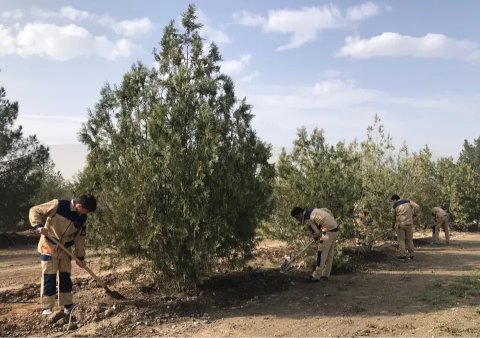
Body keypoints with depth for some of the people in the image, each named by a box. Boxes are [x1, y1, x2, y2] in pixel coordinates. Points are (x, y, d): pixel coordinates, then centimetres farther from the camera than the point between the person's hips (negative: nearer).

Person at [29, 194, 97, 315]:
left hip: (65, 250, 5)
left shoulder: (82, 219, -3)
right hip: (49, 247, -5)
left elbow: (80, 238, 5)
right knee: (49, 276, -4)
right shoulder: (58, 205, -21)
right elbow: (34, 211, -16)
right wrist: (38, 226, -32)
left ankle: (67, 305, 18)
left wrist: (80, 257, 4)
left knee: (65, 276, 9)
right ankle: (47, 307, 6)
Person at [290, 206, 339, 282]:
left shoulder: (307, 219, -13)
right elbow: (327, 210, 20)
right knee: (329, 254, 12)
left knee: (321, 254, -6)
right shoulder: (311, 210, 14)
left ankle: (316, 276, -4)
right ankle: (325, 275, 18)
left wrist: (316, 237, 12)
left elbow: (316, 232, -11)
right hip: (335, 229, 10)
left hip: (328, 232, -10)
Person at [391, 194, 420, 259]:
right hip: (409, 223, 3)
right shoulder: (408, 202, 5)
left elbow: (395, 217, 6)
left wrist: (393, 225, 22)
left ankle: (403, 255, 1)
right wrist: (414, 216, 4)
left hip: (400, 225, -3)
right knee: (409, 239, 12)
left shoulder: (395, 206, -3)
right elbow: (417, 207, -5)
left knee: (401, 239, 5)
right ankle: (411, 254, 14)